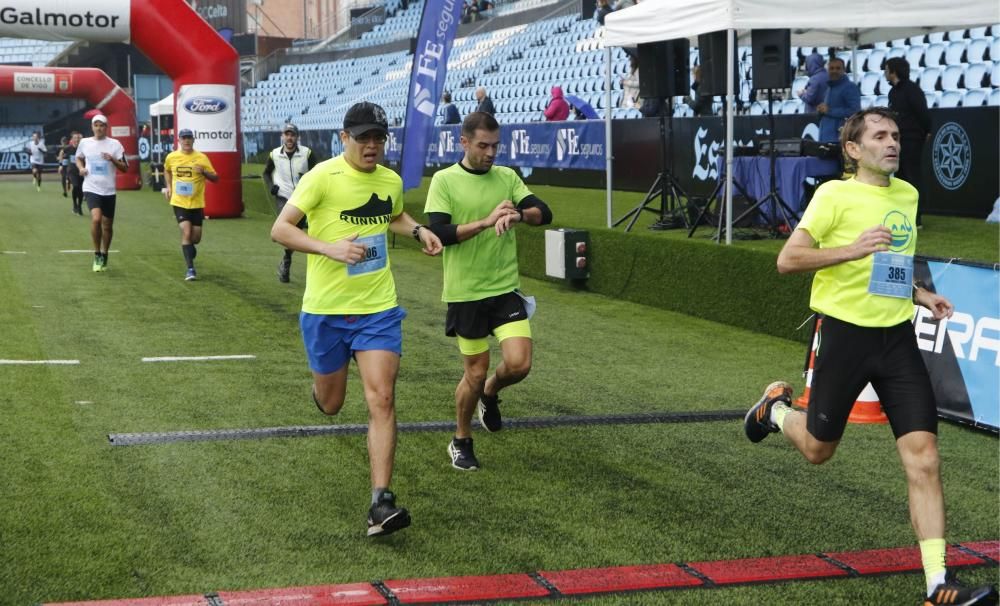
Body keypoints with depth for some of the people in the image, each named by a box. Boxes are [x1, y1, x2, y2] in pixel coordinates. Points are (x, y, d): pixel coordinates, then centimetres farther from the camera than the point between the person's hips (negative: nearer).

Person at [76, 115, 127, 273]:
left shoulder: (114, 144, -1)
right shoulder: (84, 143, 4)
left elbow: (125, 168, 0)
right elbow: (79, 158, 24)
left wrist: (113, 160, -17)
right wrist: (81, 167, 3)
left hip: (109, 190, 1)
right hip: (91, 188, -1)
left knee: (107, 225, 9)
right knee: (96, 219, -23)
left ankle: (104, 256, 29)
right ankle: (97, 255, -9)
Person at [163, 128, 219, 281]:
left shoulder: (202, 158, -5)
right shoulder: (171, 157, 1)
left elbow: (215, 178, -3)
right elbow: (167, 170, 23)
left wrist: (204, 172, -22)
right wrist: (169, 186, 11)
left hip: (197, 203, 1)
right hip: (179, 203, -1)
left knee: (196, 238, 5)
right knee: (186, 233, -16)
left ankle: (188, 248, 42)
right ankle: (190, 269, -13)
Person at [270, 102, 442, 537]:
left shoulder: (391, 181, 5)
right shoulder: (323, 176, -12)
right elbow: (280, 229, -15)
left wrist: (419, 230, 9)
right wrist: (330, 247, -28)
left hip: (378, 309, 3)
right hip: (325, 310, -2)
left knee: (382, 400, -12)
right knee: (330, 405, 12)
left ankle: (381, 504, -11)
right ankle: (322, 385, 53)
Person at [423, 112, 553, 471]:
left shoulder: (507, 177, 5)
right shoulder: (444, 181, -6)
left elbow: (544, 213, -4)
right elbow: (439, 232, -17)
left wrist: (518, 215, -25)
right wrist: (486, 221, -25)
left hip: (505, 289, 3)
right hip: (465, 293, -3)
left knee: (519, 364, -11)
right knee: (475, 373, 4)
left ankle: (490, 393, 25)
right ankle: (461, 442, 27)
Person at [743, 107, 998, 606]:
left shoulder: (907, 195, 11)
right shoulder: (835, 195, -9)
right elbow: (787, 260, -15)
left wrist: (918, 294, 11)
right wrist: (852, 249, -26)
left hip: (897, 337, 4)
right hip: (846, 335, -4)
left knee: (923, 457, -7)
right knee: (818, 449, 11)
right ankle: (776, 408, 46)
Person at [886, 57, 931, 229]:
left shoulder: (911, 89, -13)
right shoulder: (894, 91, 15)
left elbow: (923, 111, -16)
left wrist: (926, 132, -9)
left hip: (912, 140, -9)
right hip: (899, 140, 9)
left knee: (912, 177, -8)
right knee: (900, 176, 11)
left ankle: (916, 219, -5)